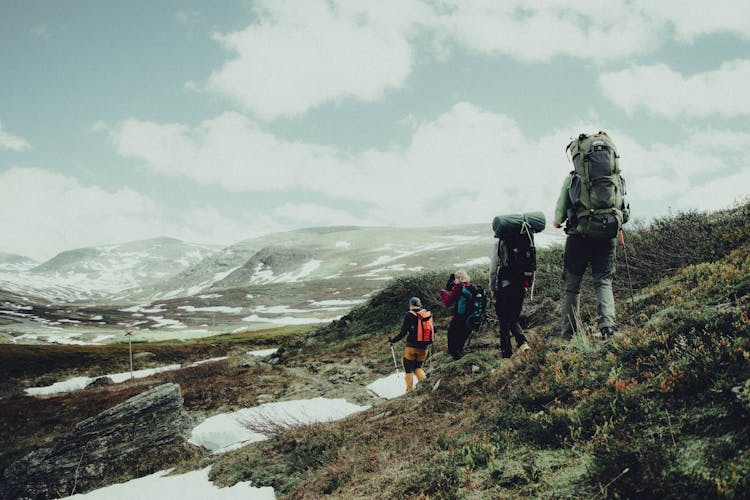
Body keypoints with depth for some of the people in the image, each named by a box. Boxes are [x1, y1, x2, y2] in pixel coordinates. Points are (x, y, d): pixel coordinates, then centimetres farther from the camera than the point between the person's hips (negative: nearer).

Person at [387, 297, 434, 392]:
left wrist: (392, 341, 3)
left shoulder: (409, 315, -8)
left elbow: (403, 333, -10)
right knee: (418, 367, 21)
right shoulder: (428, 314, 4)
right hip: (424, 348, 4)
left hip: (411, 347, -4)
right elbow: (434, 329, 11)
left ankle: (410, 390, 8)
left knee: (408, 369, 11)